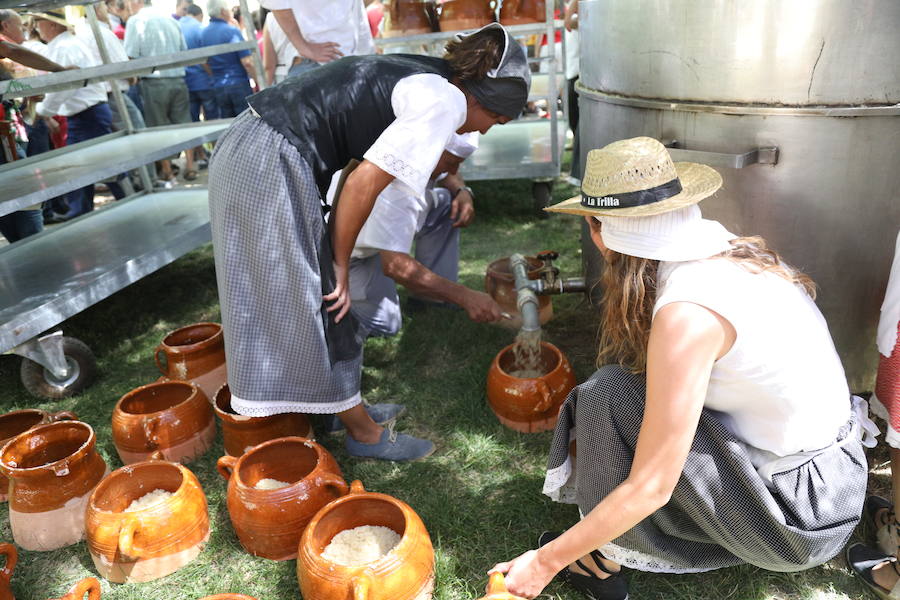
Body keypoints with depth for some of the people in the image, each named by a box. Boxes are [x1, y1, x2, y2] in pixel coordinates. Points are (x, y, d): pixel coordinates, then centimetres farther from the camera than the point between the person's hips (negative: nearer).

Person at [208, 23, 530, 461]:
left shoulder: (416, 77, 17)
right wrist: (340, 266, -4)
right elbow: (363, 184, -16)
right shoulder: (447, 101, -9)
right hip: (273, 167, -10)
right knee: (326, 309, 2)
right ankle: (365, 434, 20)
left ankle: (346, 407, 34)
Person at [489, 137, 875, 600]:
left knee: (606, 396, -15)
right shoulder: (730, 250, -3)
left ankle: (605, 559, 6)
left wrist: (545, 563, -14)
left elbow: (650, 489, -23)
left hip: (800, 522, -8)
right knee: (635, 372, 11)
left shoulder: (686, 310, -28)